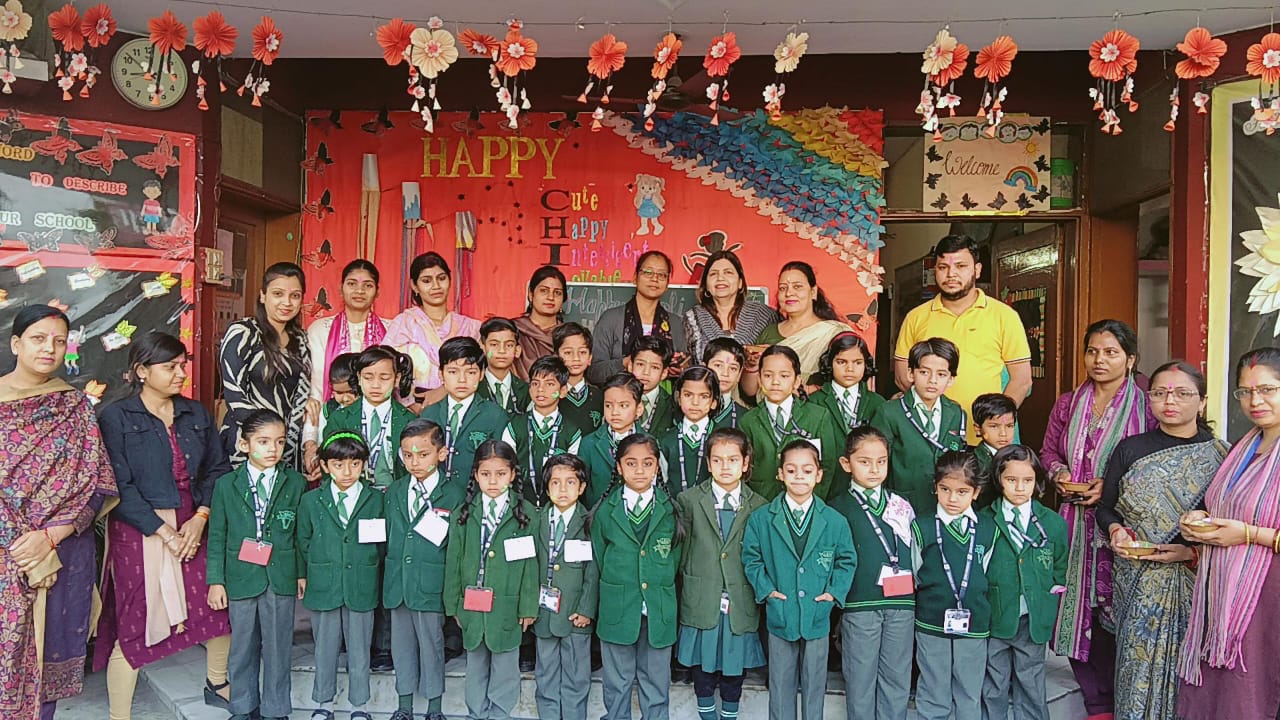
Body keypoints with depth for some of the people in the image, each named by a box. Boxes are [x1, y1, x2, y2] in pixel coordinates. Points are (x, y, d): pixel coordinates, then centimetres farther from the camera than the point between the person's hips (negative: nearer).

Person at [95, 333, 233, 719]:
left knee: (220, 608, 10)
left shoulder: (196, 414, 8)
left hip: (195, 527, 5)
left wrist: (200, 518, -9)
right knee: (134, 625, -2)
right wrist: (163, 532, -15)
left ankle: (217, 684, 34)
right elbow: (119, 486, -12)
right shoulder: (116, 418, -6)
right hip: (139, 532, -5)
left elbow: (219, 470, 6)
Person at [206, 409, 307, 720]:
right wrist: (215, 580, -1)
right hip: (241, 577, 0)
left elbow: (302, 533, 3)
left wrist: (303, 572, 2)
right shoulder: (226, 485, 1)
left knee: (278, 647, 7)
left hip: (281, 578, 0)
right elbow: (217, 537, 2)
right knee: (242, 646, 12)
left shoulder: (295, 483, 1)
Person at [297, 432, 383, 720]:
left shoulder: (376, 500, -3)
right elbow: (303, 542, 8)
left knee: (359, 649, 11)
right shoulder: (310, 502, -1)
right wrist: (303, 575, 8)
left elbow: (382, 544, 3)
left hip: (361, 588, -1)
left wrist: (372, 576, 2)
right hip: (323, 586, 1)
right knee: (325, 649, 14)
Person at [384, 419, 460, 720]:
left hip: (431, 585, -4)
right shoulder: (394, 492, 8)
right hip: (398, 582, 4)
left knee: (432, 645, 6)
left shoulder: (454, 494, -6)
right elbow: (388, 537, 13)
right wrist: (390, 574, 7)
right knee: (402, 644, 15)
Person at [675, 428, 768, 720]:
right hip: (702, 601, 0)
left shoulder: (759, 507, 0)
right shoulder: (689, 500, -1)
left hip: (741, 605, 0)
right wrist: (690, 577, -2)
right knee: (703, 665, 12)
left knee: (735, 668, 12)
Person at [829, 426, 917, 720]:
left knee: (897, 677, 11)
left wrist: (912, 584, 5)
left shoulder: (902, 506, 10)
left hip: (901, 602, 3)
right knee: (861, 678, 8)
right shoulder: (838, 508, -2)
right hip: (859, 605, -3)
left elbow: (915, 549, 14)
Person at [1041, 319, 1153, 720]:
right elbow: (1048, 451, 19)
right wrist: (1061, 475, 0)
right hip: (1074, 522, 4)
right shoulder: (1068, 405, 12)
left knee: (1115, 609, -1)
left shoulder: (1145, 407, -3)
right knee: (1075, 608, 5)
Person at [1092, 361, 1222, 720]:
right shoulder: (1130, 449, 6)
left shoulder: (1219, 457, 1)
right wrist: (1116, 532, -9)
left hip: (1193, 580, -1)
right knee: (1138, 660, 3)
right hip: (1137, 581, 1)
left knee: (1182, 663, 2)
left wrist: (1193, 551, -14)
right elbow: (1106, 507, 10)